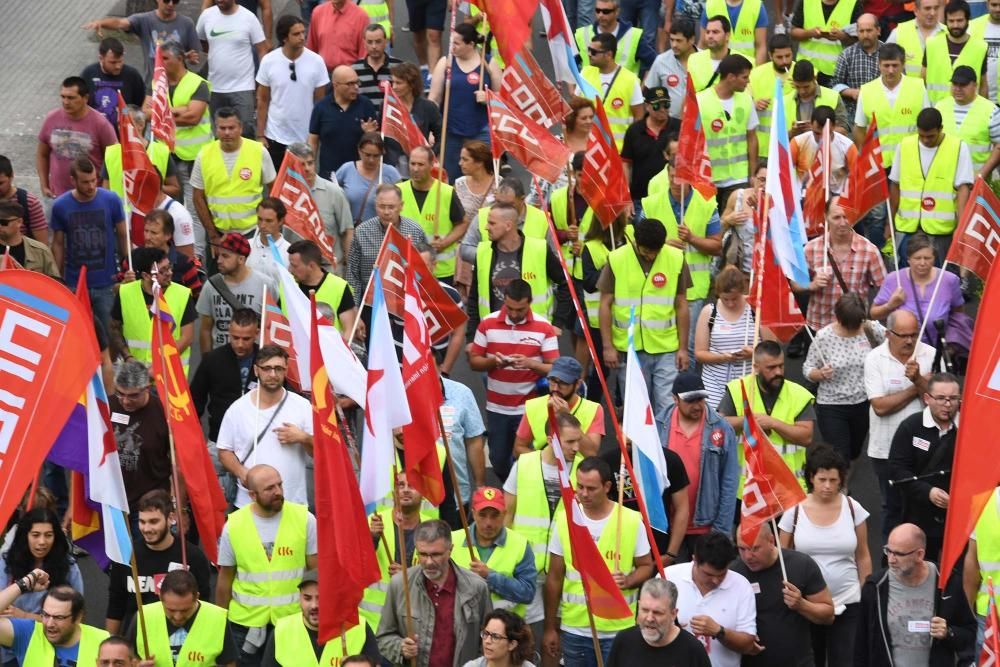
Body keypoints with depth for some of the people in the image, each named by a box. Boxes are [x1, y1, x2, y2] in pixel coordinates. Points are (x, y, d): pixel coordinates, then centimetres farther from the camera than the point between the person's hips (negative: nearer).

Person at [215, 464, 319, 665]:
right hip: (246, 622, 0)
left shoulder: (304, 518, -7)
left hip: (294, 619, 0)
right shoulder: (234, 525, -5)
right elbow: (225, 579, 5)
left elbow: (316, 571, 1)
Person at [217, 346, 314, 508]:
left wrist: (303, 438, -16)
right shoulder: (238, 409, 3)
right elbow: (224, 451, 8)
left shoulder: (302, 407, 2)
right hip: (248, 503, 0)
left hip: (293, 505, 0)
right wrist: (240, 471, -11)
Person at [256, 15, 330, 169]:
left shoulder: (316, 62, -7)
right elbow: (263, 101, 1)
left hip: (306, 138, 0)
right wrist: (260, 135, -1)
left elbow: (320, 102, 0)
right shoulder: (268, 61, -6)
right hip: (275, 137, 0)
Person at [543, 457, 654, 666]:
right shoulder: (564, 520, 0)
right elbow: (554, 578, 6)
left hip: (618, 629, -2)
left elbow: (646, 566, 5)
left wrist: (628, 581, -18)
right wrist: (550, 628, 7)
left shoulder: (631, 520, -5)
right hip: (574, 629, 2)